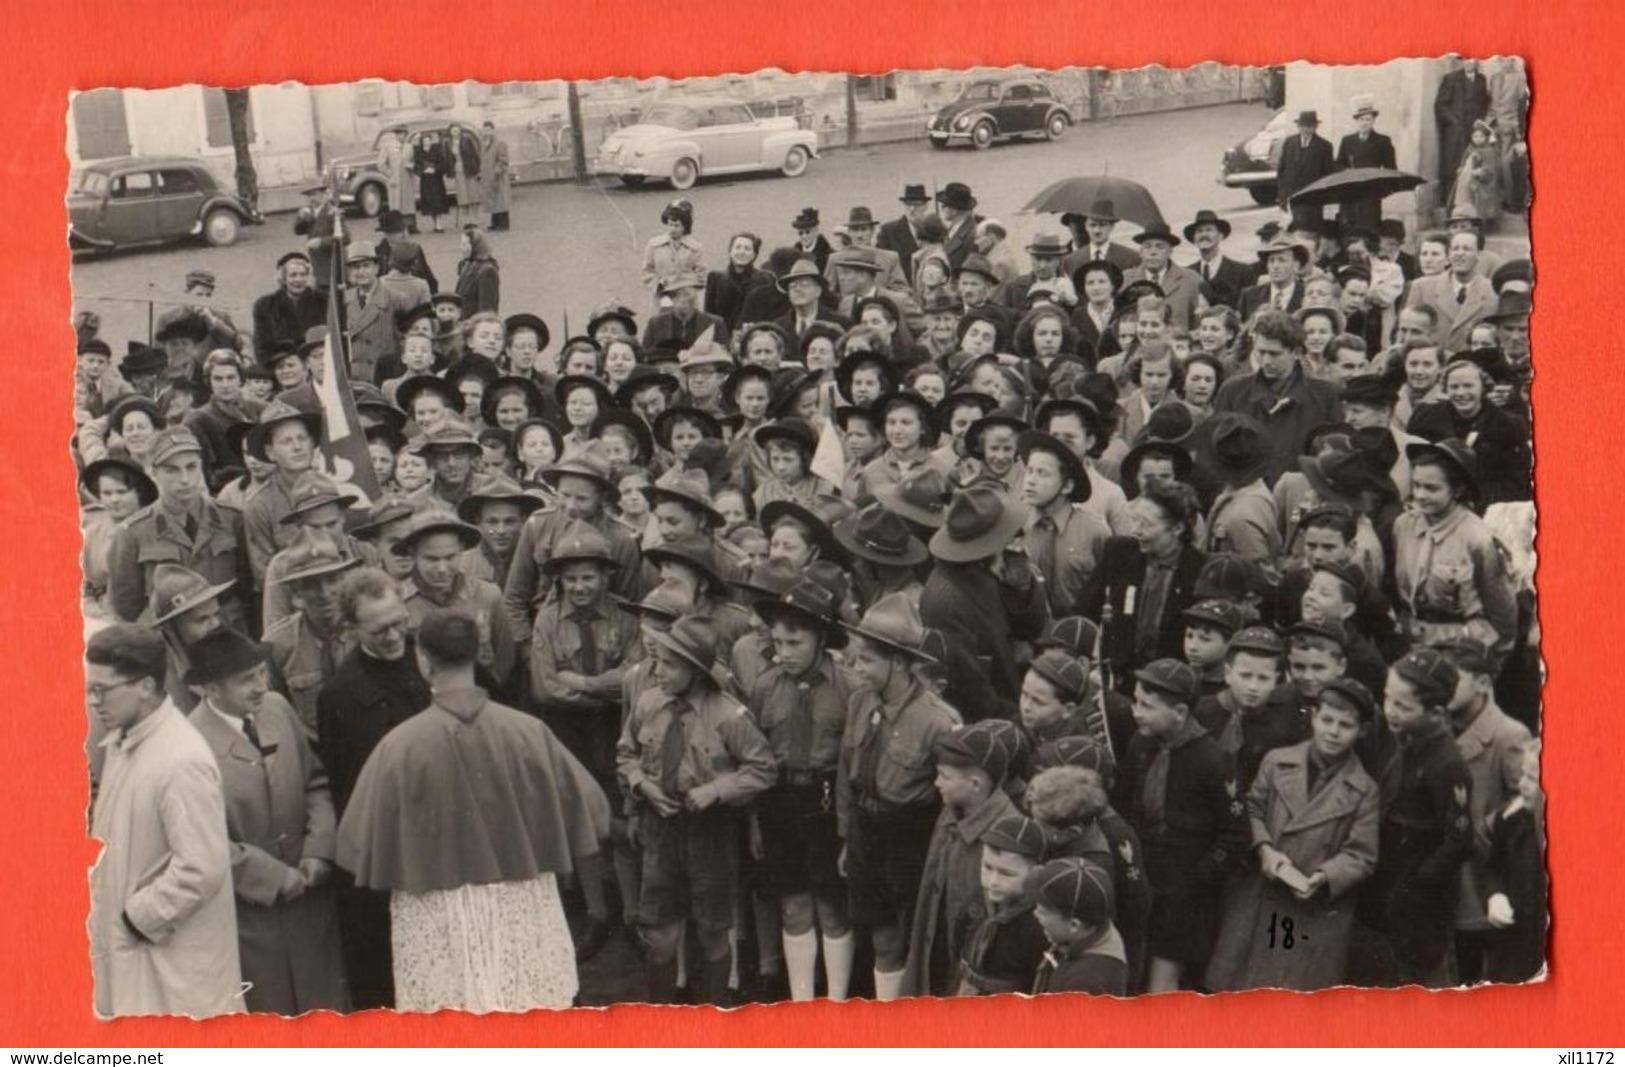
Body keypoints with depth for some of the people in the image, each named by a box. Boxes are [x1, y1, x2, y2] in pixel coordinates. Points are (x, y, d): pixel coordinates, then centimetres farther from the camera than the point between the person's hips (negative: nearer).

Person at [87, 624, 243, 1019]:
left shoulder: (182, 761, -23)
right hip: (129, 942, 9)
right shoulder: (122, 741, 6)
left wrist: (138, 916, -16)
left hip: (174, 953, -9)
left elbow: (202, 869, -25)